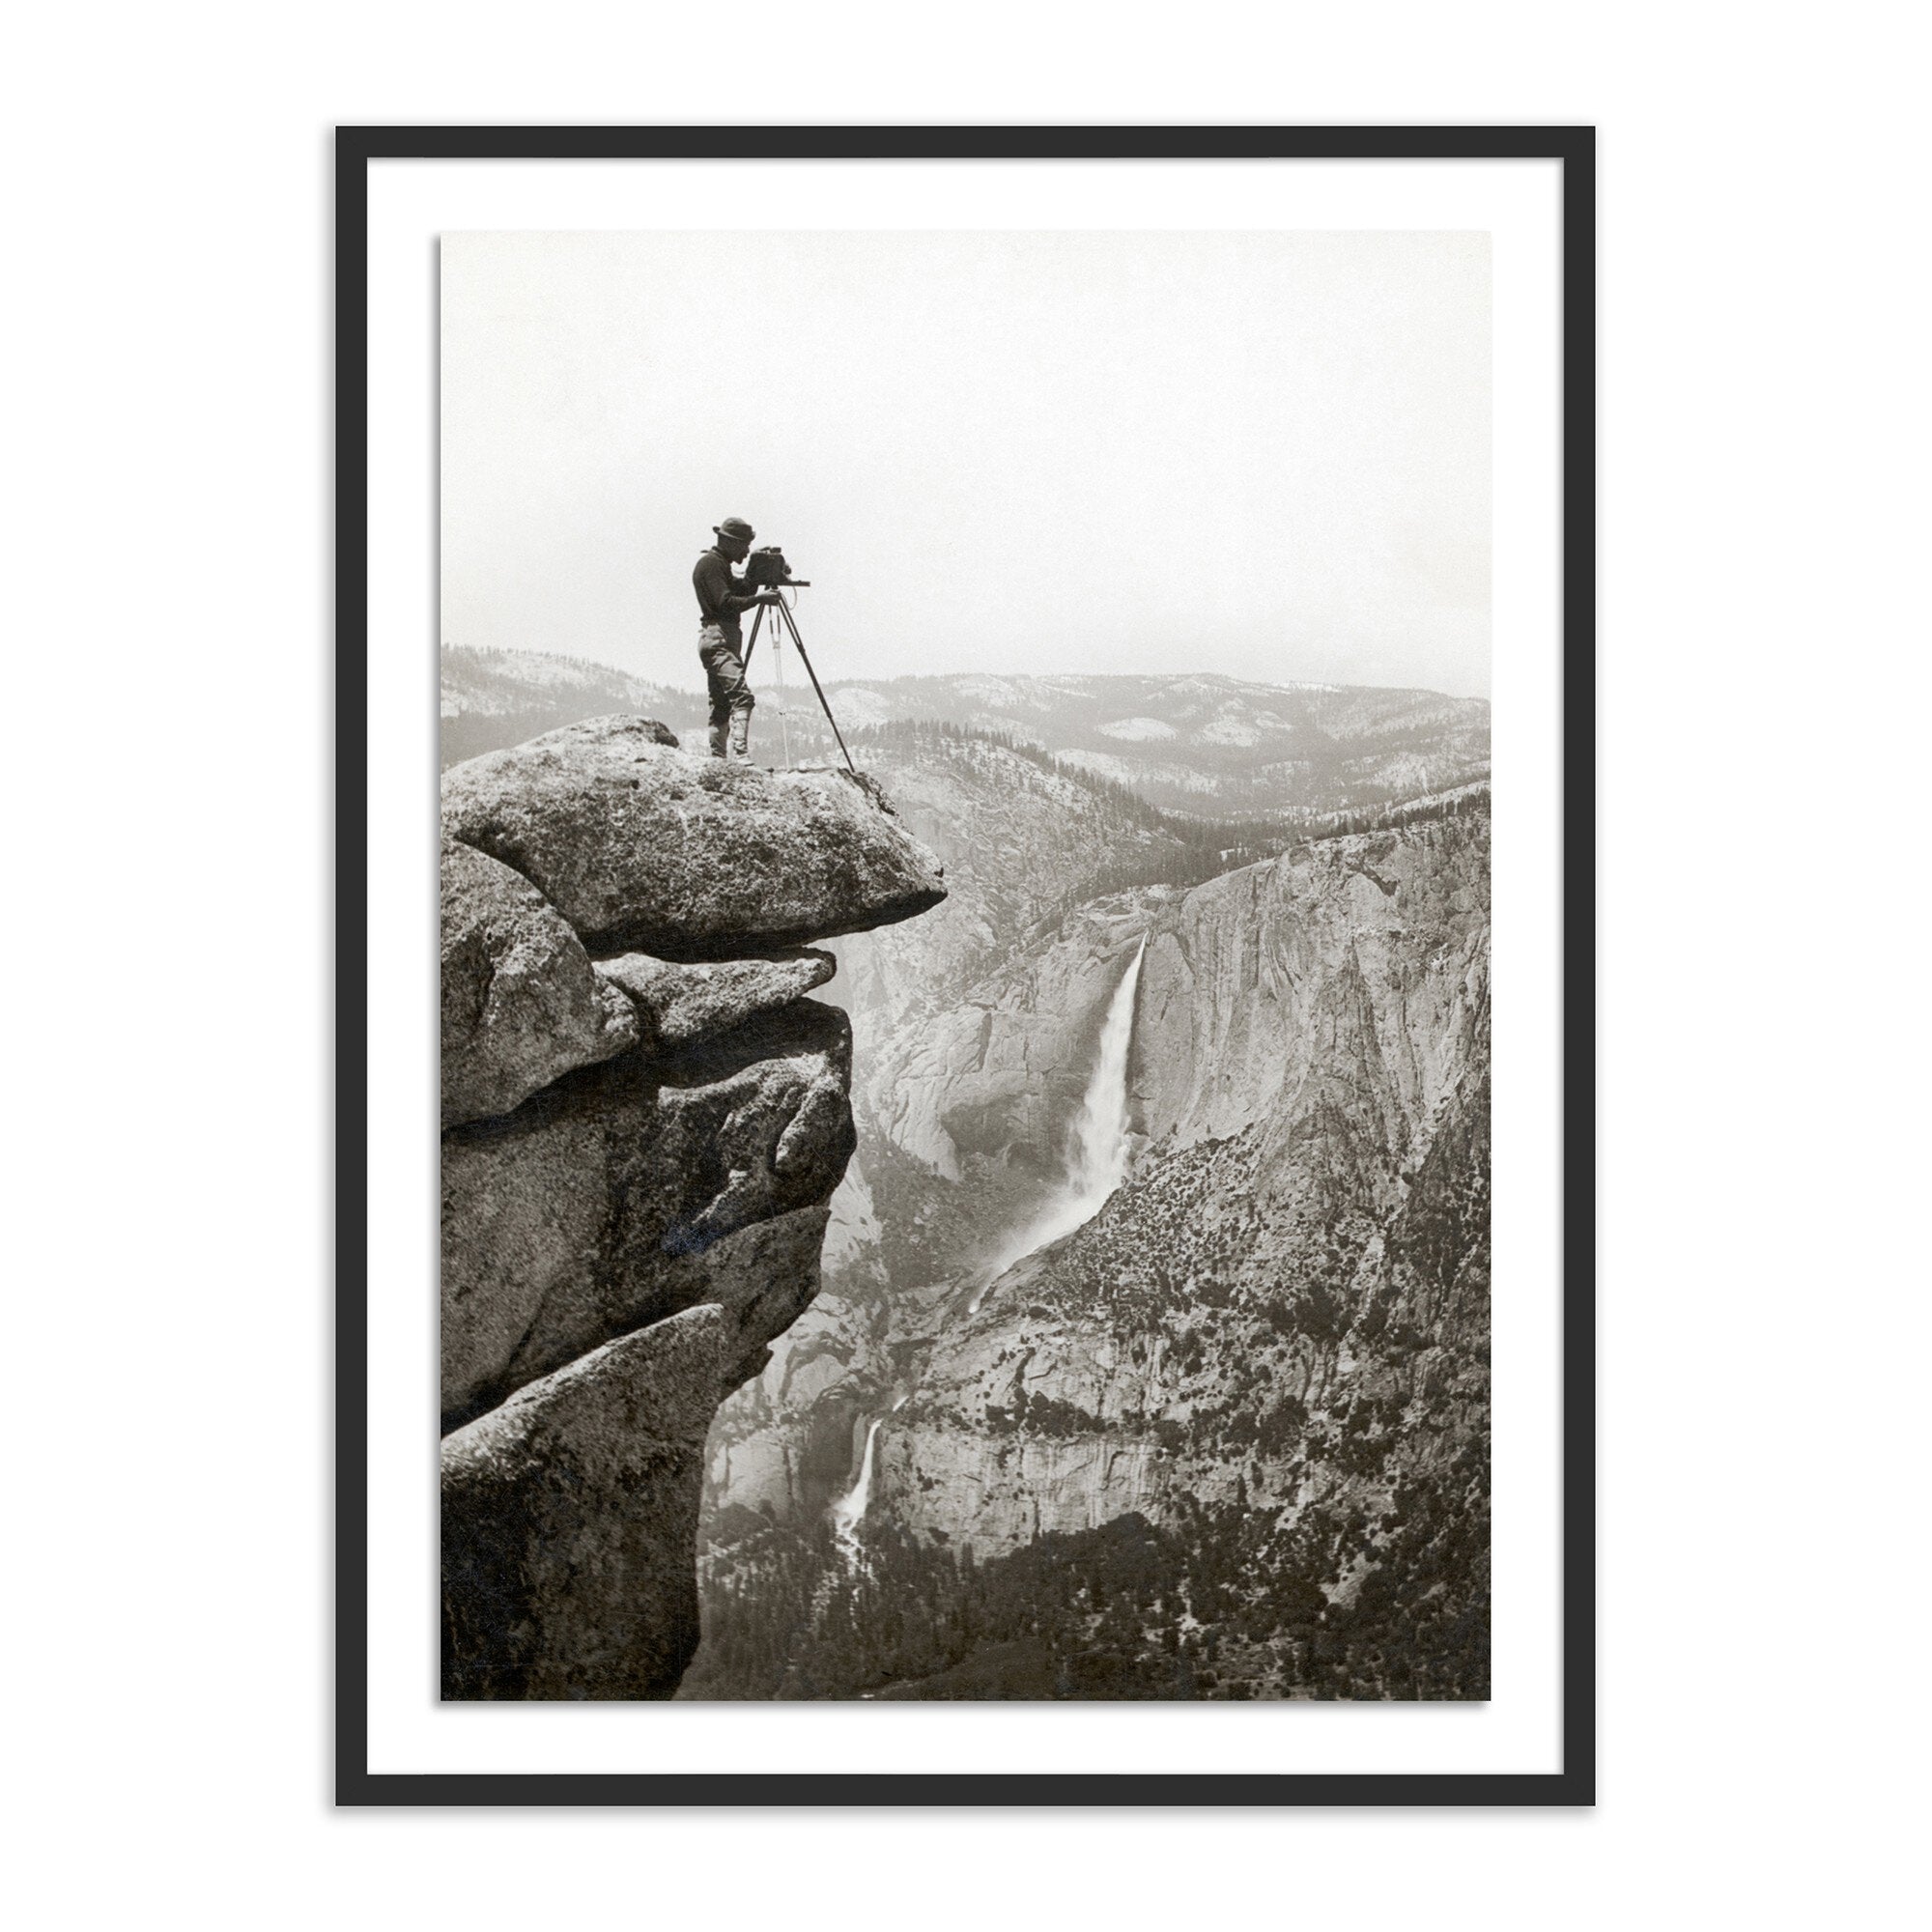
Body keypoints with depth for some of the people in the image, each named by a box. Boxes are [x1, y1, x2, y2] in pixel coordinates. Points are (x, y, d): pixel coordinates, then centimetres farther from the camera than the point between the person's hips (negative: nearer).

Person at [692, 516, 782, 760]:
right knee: (742, 696, -21)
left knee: (722, 705, 9)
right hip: (717, 638, -11)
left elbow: (739, 592, 21)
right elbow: (726, 602, -19)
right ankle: (741, 756, -31)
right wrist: (759, 598, -20)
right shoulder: (710, 564, -8)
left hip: (718, 641, 11)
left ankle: (717, 759, 9)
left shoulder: (720, 564, 22)